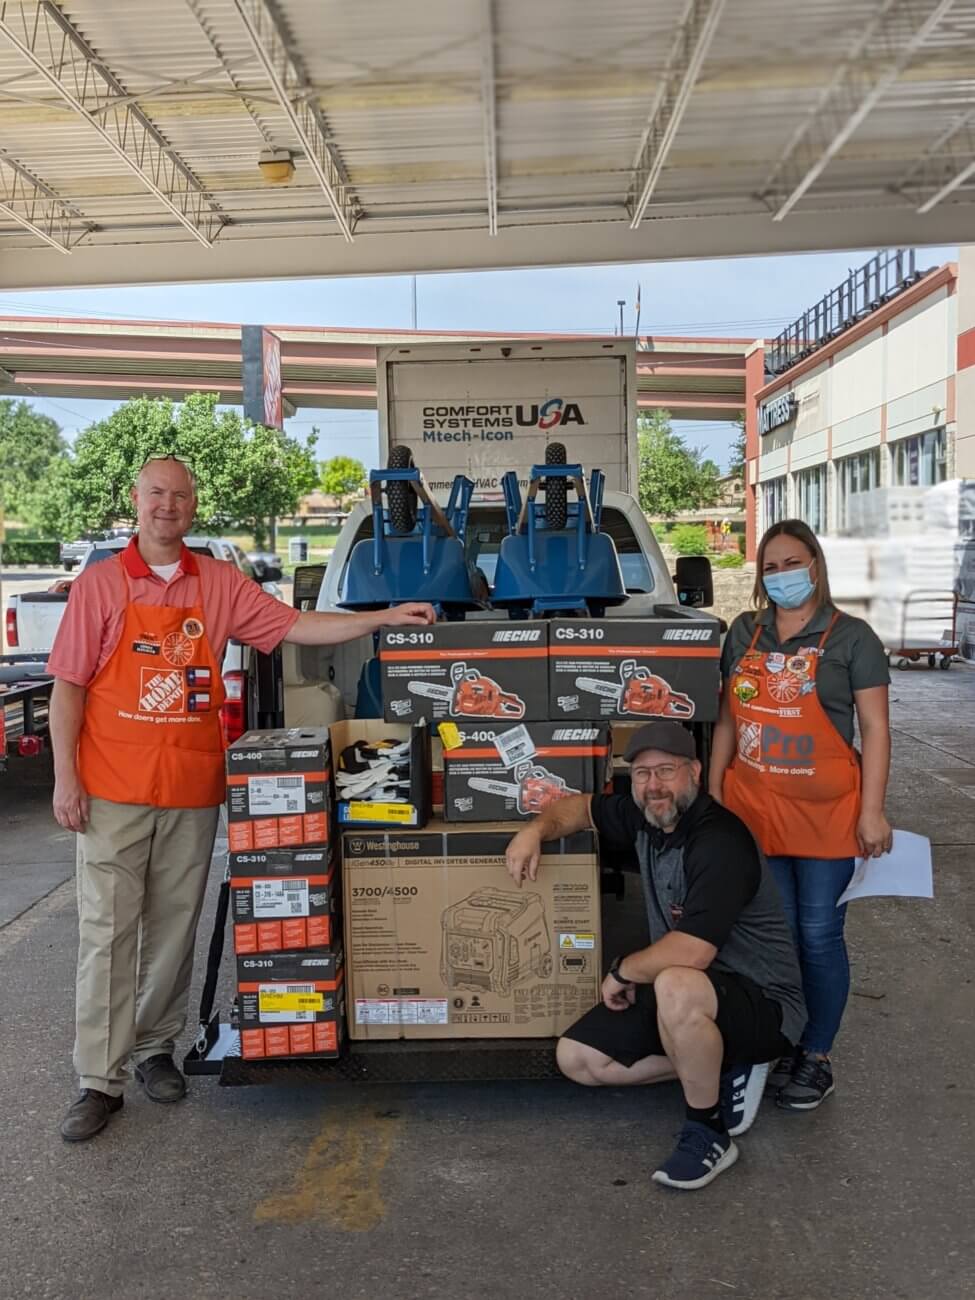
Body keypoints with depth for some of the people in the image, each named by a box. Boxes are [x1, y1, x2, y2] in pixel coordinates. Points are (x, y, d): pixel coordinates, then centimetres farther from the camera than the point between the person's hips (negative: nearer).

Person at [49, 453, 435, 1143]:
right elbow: (69, 685, -1)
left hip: (192, 790, 3)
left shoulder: (220, 583, 6)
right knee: (107, 931, 1)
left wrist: (385, 617, -2)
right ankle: (100, 1080, 11)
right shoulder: (100, 584, -1)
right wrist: (65, 778, -6)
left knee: (174, 927, 12)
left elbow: (296, 626, 5)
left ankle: (156, 1048, 29)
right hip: (112, 792, -2)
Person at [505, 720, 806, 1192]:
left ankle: (709, 1134, -16)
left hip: (761, 1002, -9)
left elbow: (691, 953, -33)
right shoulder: (646, 816, 0)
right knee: (576, 1058, 1)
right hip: (684, 992, 9)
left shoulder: (721, 842, -26)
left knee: (676, 986, -41)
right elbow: (583, 806, 19)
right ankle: (718, 1066, 10)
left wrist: (622, 971, -14)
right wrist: (537, 829, -3)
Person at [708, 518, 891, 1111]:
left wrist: (872, 810, -11)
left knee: (819, 933, 3)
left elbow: (876, 728, -4)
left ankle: (818, 1056, 20)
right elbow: (728, 719, 14)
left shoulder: (851, 637, -3)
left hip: (826, 809, -3)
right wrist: (713, 793, 10)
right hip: (755, 806, 4)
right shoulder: (744, 634, 9)